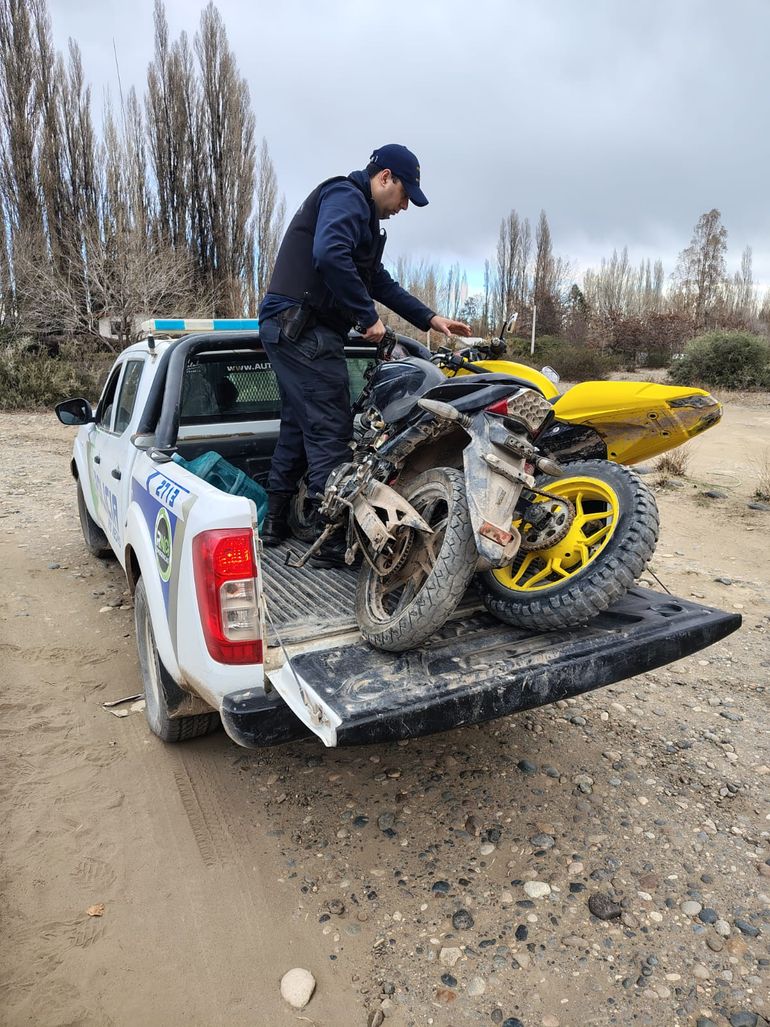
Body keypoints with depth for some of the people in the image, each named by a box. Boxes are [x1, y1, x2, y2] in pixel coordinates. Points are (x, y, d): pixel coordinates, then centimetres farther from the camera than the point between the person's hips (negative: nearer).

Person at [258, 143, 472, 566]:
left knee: (299, 424, 14)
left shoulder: (362, 214, 27)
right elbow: (329, 255, -26)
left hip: (291, 328, 11)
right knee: (330, 430, -11)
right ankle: (335, 539, -9)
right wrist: (368, 317, -19)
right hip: (304, 329, -11)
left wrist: (430, 319, 21)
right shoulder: (345, 196, -6)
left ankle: (275, 521, 21)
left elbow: (380, 281, 27)